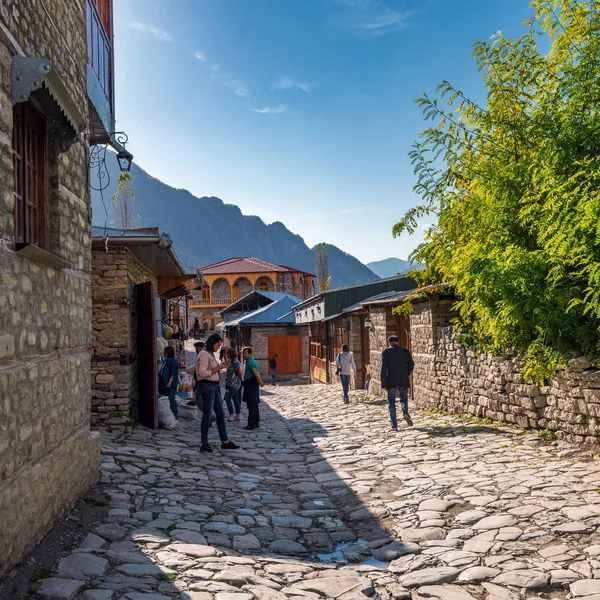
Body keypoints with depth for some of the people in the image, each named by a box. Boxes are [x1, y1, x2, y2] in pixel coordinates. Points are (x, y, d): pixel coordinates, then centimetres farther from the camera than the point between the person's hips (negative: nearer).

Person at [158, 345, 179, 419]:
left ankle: (176, 415, -4)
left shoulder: (173, 361, -8)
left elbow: (173, 373, -15)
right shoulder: (165, 361, 18)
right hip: (163, 384, 10)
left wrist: (169, 382, -22)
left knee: (171, 399, -9)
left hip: (170, 385, -10)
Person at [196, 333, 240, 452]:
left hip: (213, 386, 10)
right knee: (207, 415, -3)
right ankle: (204, 444, 6)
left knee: (220, 413, 11)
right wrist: (217, 368, -16)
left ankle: (225, 441, 16)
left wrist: (220, 367, 4)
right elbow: (202, 373, -22)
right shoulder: (204, 354, -14)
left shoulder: (210, 354, 16)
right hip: (206, 385, -10)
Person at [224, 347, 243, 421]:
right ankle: (238, 415, 16)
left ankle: (232, 415, -10)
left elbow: (239, 373, -15)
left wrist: (241, 380, -7)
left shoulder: (236, 362, -17)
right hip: (232, 384, 10)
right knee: (235, 399, 11)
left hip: (234, 384, -10)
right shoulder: (232, 361, 13)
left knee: (227, 398, -13)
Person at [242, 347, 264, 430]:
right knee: (254, 405, 15)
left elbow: (255, 373, -22)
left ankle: (251, 424, -9)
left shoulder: (250, 362, -15)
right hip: (252, 385, 11)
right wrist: (260, 381, 4)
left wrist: (260, 381, -15)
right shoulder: (252, 361, 19)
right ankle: (256, 422, 21)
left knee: (251, 405, -9)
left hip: (250, 385, -11)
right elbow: (257, 373, 17)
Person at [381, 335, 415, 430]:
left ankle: (394, 426, 3)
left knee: (391, 402, 7)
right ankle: (405, 413, -12)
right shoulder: (405, 351, 2)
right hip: (403, 380, 2)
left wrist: (383, 384, -6)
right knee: (404, 399, 18)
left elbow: (383, 368, -9)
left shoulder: (386, 352, -4)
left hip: (391, 381, -1)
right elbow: (411, 365, 1)